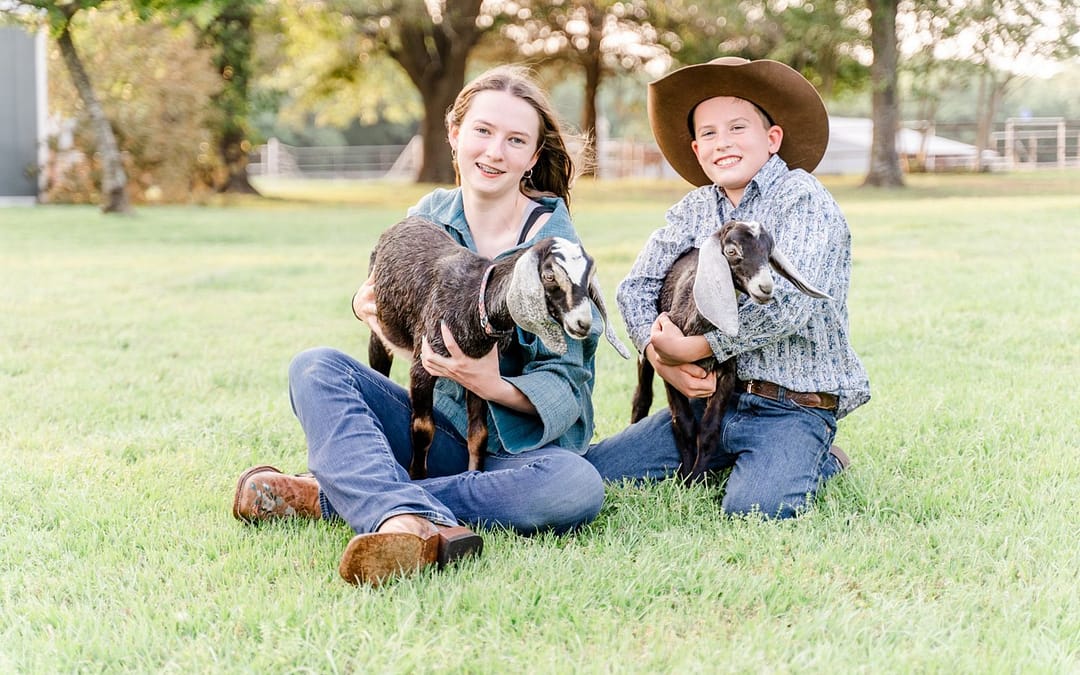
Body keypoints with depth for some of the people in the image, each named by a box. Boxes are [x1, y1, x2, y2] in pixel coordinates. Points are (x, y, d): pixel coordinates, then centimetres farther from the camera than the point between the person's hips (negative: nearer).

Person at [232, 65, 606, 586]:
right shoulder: (431, 215, 3)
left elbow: (567, 386, -11)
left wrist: (494, 385, -31)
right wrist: (366, 303, -4)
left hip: (515, 443, -3)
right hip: (437, 431, 3)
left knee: (577, 485, -36)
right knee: (316, 366, -18)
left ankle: (329, 496, -31)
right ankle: (413, 522, -48)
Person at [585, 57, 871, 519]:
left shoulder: (803, 198, -9)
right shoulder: (696, 208, 11)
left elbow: (786, 306, -22)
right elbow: (636, 287, 6)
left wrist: (691, 349, -16)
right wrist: (660, 356, -14)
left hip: (793, 406, -6)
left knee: (753, 507, -32)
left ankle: (816, 463, 3)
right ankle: (728, 457, 14)